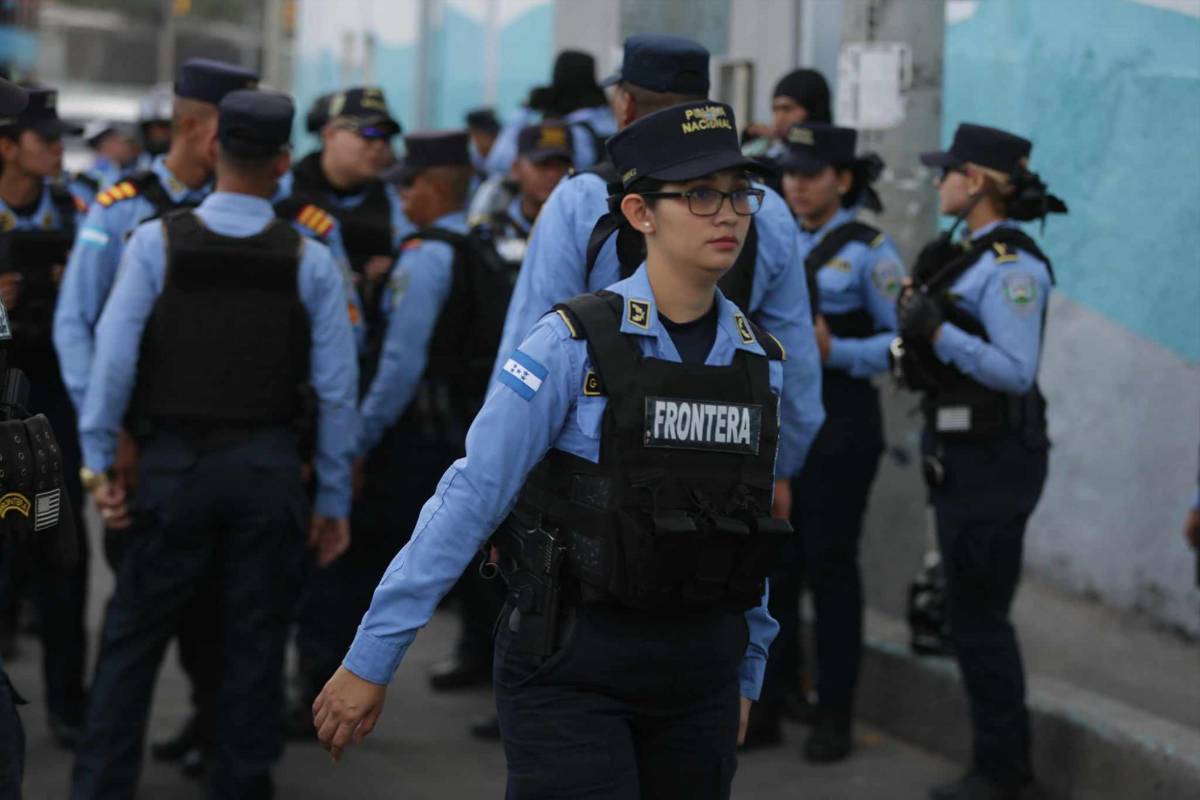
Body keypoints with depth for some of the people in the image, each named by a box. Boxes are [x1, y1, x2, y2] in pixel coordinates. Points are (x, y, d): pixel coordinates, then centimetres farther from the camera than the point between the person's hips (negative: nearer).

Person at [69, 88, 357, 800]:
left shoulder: (158, 241, -5)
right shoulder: (309, 260, -2)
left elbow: (115, 356, -10)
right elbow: (337, 388, -2)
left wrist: (100, 460, -3)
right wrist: (335, 498, 6)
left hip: (175, 464, -1)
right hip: (270, 468, 1)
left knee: (134, 635, 8)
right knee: (255, 638, 10)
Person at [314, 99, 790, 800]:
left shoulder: (761, 360, 5)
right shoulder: (574, 345, -11)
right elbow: (469, 499, -12)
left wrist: (747, 675, 18)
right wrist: (371, 659, -12)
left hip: (700, 671, 5)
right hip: (572, 664, -5)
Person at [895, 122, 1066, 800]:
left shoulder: (1012, 267, -17)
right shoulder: (971, 256, 12)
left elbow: (1016, 372, -23)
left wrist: (938, 330, -26)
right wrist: (923, 300, 6)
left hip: (993, 460, -10)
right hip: (961, 453, 10)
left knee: (979, 616, -4)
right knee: (975, 614, 15)